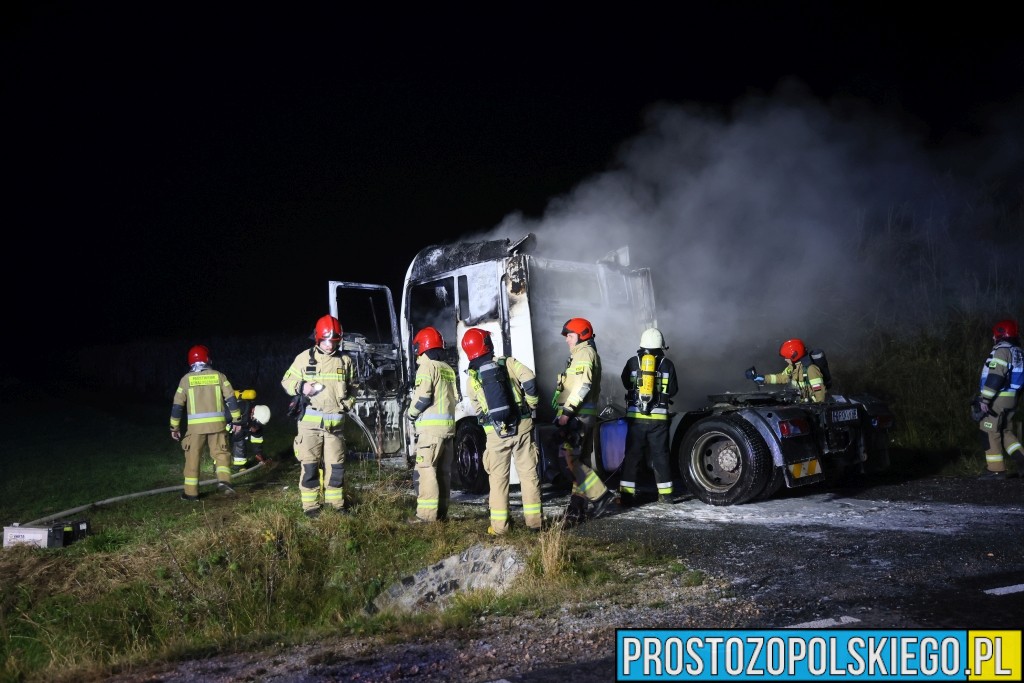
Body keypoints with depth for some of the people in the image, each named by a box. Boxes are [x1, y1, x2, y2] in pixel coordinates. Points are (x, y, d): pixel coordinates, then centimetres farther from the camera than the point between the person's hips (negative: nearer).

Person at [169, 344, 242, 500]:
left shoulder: (186, 379, 5)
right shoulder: (219, 376, 6)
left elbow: (177, 404, 6)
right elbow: (231, 399, 2)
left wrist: (174, 427, 14)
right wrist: (237, 420, 6)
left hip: (195, 425, 0)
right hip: (217, 423, 0)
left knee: (193, 458, 8)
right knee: (221, 453, 9)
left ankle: (191, 492, 11)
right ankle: (224, 480, -13)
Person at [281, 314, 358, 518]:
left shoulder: (345, 360, 8)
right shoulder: (305, 358, -1)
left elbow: (352, 387, 21)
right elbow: (287, 381, 4)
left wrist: (347, 403, 4)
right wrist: (301, 387, -16)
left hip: (336, 423, 3)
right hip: (310, 421, -3)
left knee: (336, 465, 7)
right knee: (309, 465, -1)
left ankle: (335, 501, 20)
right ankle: (310, 505, 7)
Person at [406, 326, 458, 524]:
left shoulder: (427, 367, -7)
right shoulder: (449, 369, 16)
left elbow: (423, 397, -15)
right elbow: (456, 397, 14)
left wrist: (411, 413, 0)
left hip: (431, 426, -8)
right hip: (449, 424, 8)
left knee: (426, 468, -8)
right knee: (443, 470, 10)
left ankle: (427, 513, -11)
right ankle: (441, 511, 13)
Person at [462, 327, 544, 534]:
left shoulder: (472, 378, 4)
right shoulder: (508, 363, 0)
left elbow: (477, 410, 8)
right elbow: (529, 380, -12)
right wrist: (532, 404, 3)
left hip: (495, 432, 0)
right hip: (521, 426, 0)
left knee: (498, 478, 7)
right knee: (529, 473, 7)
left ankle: (499, 525, 7)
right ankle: (534, 519, 9)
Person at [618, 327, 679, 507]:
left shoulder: (632, 362, 1)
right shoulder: (667, 364, 1)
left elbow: (626, 383, 14)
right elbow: (673, 390, 8)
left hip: (635, 416, 0)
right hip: (659, 417, 0)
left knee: (632, 455, 5)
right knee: (660, 454, 10)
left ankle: (626, 494, 2)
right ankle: (665, 493, 14)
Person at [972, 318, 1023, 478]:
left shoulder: (1002, 350, -14)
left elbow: (995, 377, -23)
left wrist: (984, 399, -22)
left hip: (996, 399, -9)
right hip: (1010, 399, 9)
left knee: (990, 433, -2)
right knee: (1006, 432, 18)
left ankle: (996, 469, 1)